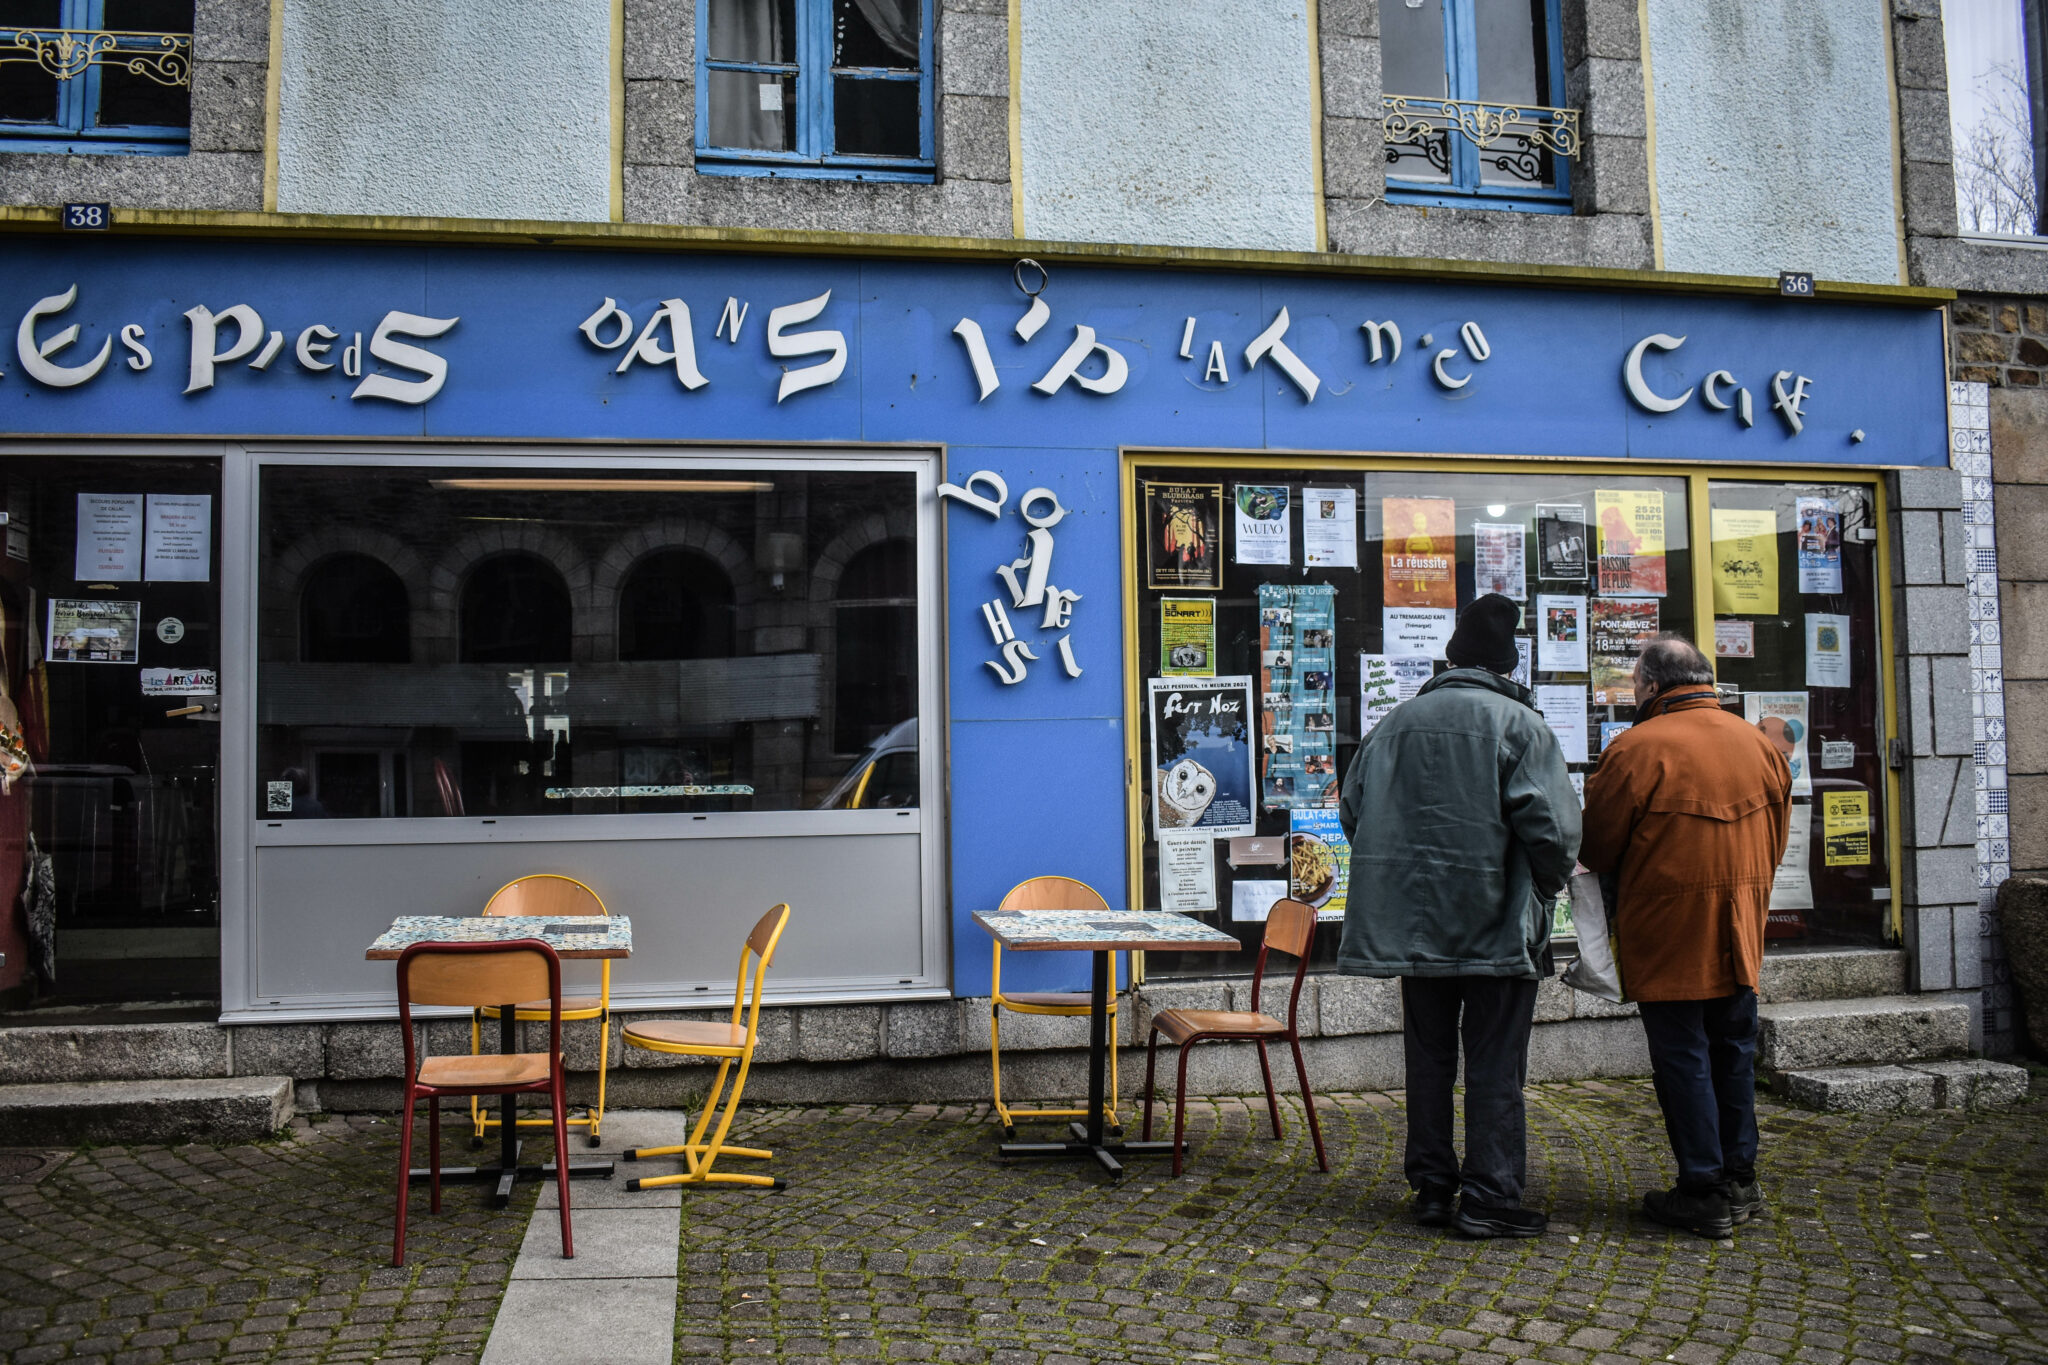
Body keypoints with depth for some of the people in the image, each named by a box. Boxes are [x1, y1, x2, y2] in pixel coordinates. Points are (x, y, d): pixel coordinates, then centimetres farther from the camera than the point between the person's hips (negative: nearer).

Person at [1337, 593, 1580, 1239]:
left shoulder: (1399, 721, 6)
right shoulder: (1519, 724, -9)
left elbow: (1353, 809, 10)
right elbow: (1553, 827, -17)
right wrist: (1546, 887, 0)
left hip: (1414, 921, 5)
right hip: (1497, 922, -4)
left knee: (1429, 1058, 14)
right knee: (1496, 1064, 3)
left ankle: (1431, 1187, 20)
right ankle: (1490, 1197, 5)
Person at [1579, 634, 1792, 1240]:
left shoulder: (1637, 748, -14)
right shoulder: (1759, 743, 6)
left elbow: (1597, 848, -7)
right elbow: (1776, 838, 14)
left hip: (1667, 934, -6)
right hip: (1740, 933, 6)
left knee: (1681, 1055, 1)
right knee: (1733, 1050, 16)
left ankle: (1704, 1191, 5)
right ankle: (1739, 1179, 24)